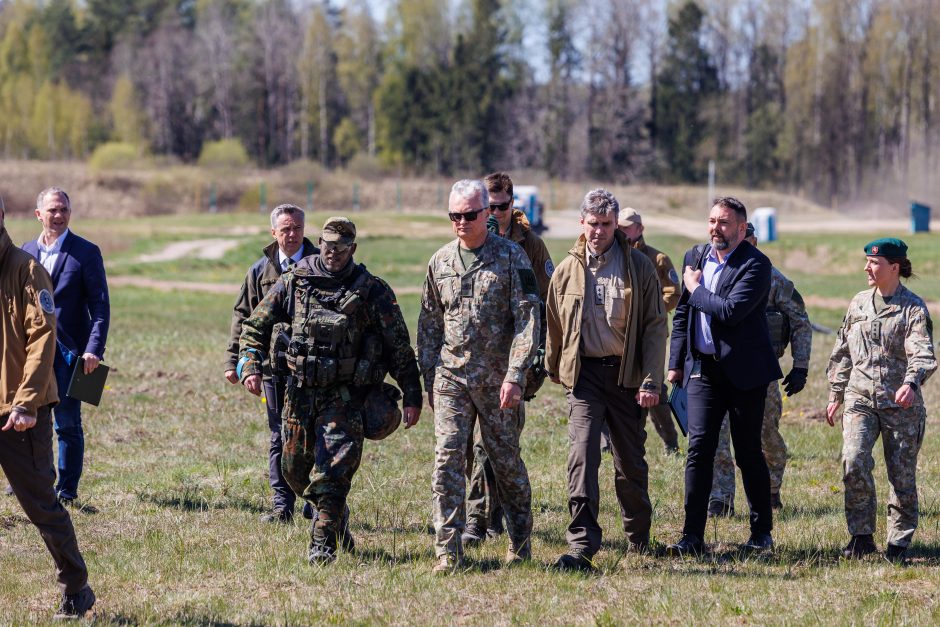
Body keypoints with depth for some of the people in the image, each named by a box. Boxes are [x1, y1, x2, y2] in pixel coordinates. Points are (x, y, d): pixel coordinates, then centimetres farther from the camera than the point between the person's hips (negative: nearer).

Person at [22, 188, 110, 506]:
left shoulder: (86, 252, -3)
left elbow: (100, 305, -6)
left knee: (67, 423, 0)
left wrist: (94, 349, -16)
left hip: (69, 350, -4)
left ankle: (66, 491, 8)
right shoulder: (26, 251, 9)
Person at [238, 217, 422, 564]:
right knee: (295, 470, 12)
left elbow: (399, 346, -2)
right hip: (301, 392, 4)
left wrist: (412, 396, -5)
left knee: (332, 470, -14)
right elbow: (256, 324, 6)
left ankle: (323, 544, -7)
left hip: (346, 396, -4)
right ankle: (338, 525, 34)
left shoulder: (373, 291, -5)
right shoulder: (293, 282, 2)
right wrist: (250, 365, -10)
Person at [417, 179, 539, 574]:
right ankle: (448, 551, -7)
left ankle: (520, 543, 24)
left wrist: (514, 376, -16)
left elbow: (527, 320, -8)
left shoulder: (511, 257, -4)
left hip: (497, 379, -3)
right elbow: (429, 323, 16)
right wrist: (428, 377, 11)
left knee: (506, 460, 7)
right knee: (448, 458, -8)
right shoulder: (440, 262, 9)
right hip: (451, 375, 3)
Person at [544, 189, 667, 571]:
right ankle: (581, 546, -17)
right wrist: (553, 369, 21)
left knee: (631, 461, 11)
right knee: (582, 456, -13)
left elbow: (655, 325, -3)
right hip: (585, 373, 0)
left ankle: (638, 536, 31)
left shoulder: (639, 267, -2)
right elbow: (554, 324, 16)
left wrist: (651, 380, -9)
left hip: (625, 373, 0)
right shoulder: (568, 270, 4)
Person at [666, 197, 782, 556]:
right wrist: (675, 362, 16)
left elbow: (731, 311, -24)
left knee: (749, 453, 4)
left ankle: (762, 533, 17)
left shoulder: (755, 264, -11)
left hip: (744, 371, -4)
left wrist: (695, 289, -10)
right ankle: (692, 536, -7)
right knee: (699, 447, -6)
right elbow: (682, 313, 19)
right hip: (702, 367, 4)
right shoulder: (695, 257, 10)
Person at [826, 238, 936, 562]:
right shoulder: (858, 304, 11)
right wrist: (836, 395, 20)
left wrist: (911, 382, -37)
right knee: (854, 463, -15)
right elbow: (842, 352, 20)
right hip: (860, 399, 3)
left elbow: (922, 352, -18)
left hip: (901, 403, -3)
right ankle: (861, 536, -5)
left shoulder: (914, 308, -4)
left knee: (902, 474, 2)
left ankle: (899, 542, 16)